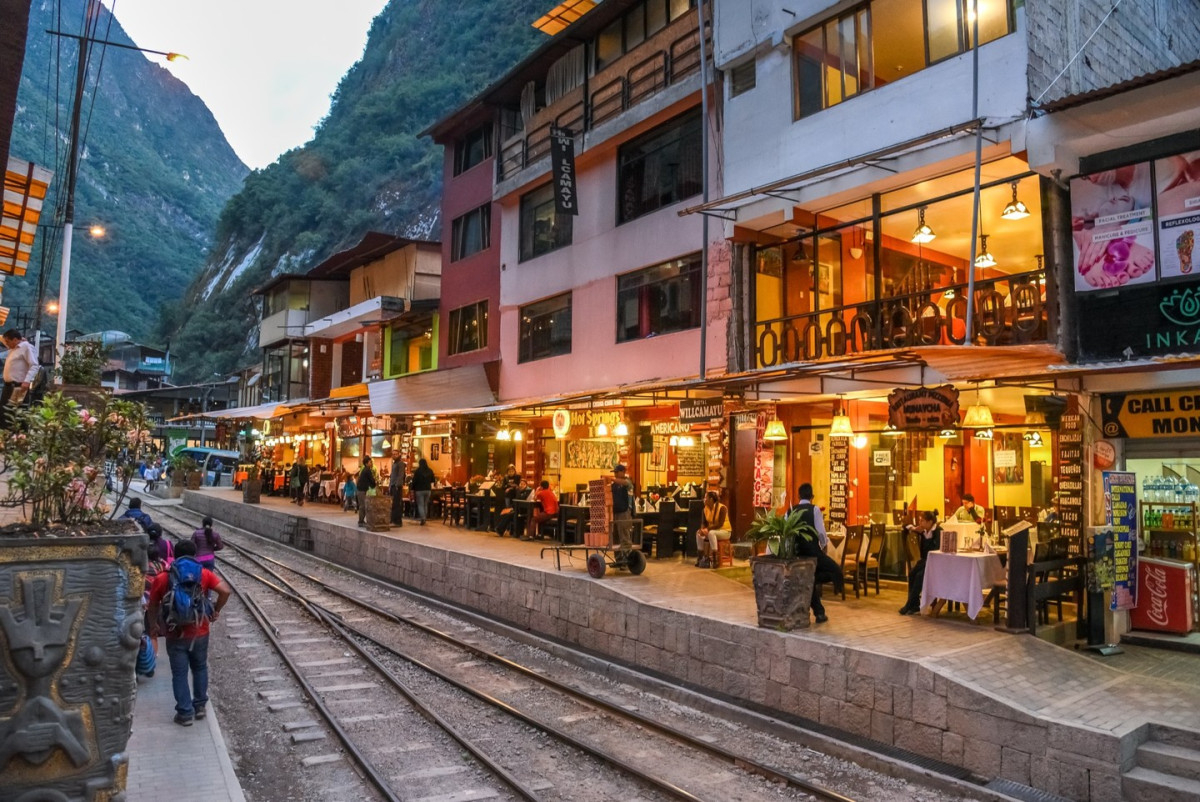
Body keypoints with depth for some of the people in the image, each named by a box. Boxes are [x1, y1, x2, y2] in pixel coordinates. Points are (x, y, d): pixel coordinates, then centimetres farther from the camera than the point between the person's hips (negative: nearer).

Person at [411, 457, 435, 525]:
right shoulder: (430, 471, 1)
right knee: (425, 505, 15)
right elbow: (432, 480, 12)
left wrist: (413, 490, -1)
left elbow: (414, 481, -9)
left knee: (420, 505, -2)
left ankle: (422, 519, -17)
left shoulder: (417, 471, -10)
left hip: (419, 490, -4)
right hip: (428, 490, 4)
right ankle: (424, 518, 17)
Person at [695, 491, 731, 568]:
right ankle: (701, 556, -8)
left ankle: (714, 559, -32)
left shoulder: (722, 508, -20)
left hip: (725, 531, -7)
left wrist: (708, 529, -32)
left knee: (711, 533, -34)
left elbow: (720, 524, -25)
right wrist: (702, 529, -20)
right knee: (698, 532, -13)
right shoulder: (706, 509, 0)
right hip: (712, 530, 7)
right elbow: (705, 523, 3)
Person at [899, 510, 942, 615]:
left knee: (920, 575, -27)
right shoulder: (923, 530, 5)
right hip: (925, 560, 6)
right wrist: (913, 529, -6)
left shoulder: (939, 531, -13)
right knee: (912, 573, -19)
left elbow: (936, 550, -20)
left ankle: (910, 605, -19)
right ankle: (915, 605, -16)